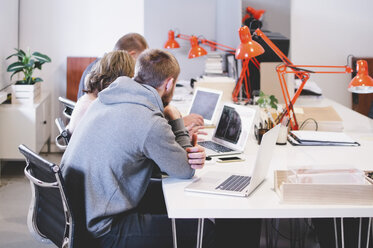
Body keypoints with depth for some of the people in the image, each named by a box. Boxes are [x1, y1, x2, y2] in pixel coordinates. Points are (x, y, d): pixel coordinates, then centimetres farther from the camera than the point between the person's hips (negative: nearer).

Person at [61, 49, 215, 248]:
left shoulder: (105, 99, 4)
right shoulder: (150, 123, -23)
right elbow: (185, 171, -8)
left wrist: (184, 152, -5)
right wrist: (176, 120, 5)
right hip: (103, 231, -10)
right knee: (204, 229, -4)